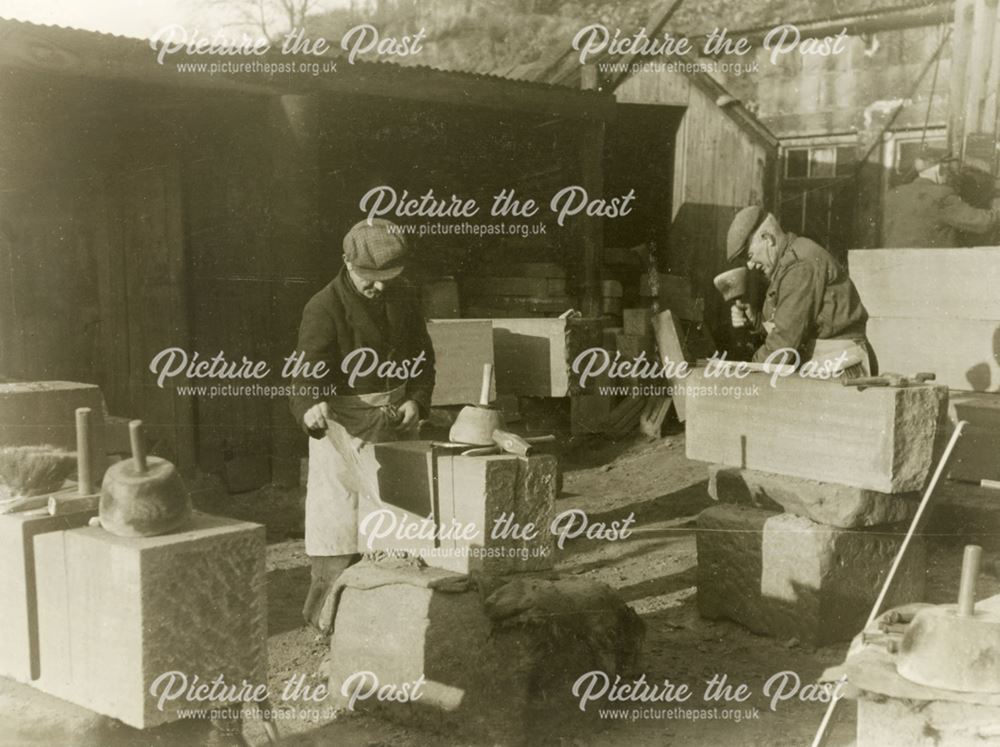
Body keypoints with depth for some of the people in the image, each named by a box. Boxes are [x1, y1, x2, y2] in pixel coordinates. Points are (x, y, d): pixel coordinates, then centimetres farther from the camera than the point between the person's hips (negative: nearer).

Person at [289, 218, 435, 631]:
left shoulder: (405, 298, 3)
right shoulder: (324, 308, -17)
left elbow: (421, 356, 10)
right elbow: (309, 369, -24)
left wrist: (416, 400, -6)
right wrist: (310, 408, -45)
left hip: (395, 419, 6)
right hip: (342, 423, -6)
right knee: (339, 511, -4)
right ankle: (331, 611, 8)